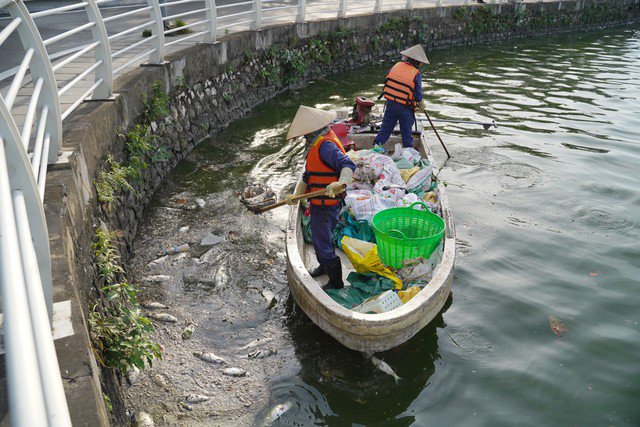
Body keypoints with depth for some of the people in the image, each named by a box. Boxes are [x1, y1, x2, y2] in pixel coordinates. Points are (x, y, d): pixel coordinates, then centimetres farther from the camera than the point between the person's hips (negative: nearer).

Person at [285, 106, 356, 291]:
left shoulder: (325, 145, -24)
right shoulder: (317, 144, 10)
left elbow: (348, 165, -37)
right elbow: (307, 175, 12)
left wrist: (341, 182, -55)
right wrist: (296, 195, 4)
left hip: (325, 205, -10)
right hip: (321, 203, 10)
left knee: (322, 242, 1)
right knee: (320, 237, 27)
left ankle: (336, 281, 17)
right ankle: (325, 266, 50)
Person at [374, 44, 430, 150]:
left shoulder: (396, 66, 0)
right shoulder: (416, 74, -12)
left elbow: (387, 78, 13)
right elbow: (418, 94, -9)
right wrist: (421, 104, 8)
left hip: (390, 103, 3)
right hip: (405, 107, -3)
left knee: (386, 126, 16)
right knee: (406, 131, 10)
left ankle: (377, 145, 16)